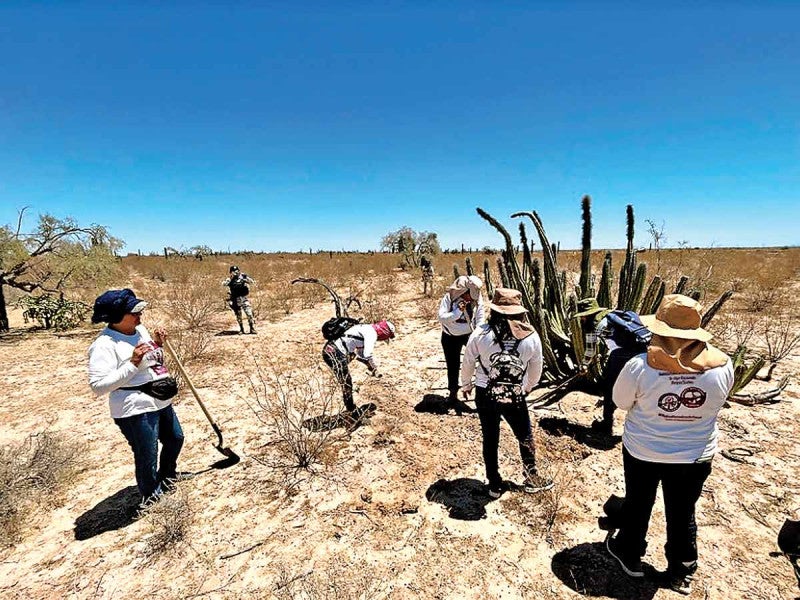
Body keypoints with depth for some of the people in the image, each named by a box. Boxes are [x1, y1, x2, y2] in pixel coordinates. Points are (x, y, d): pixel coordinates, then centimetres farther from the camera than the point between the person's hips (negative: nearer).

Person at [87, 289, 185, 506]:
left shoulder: (140, 329, 6)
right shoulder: (104, 344, -19)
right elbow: (98, 386, -24)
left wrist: (157, 345, 1)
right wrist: (132, 363, -29)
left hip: (162, 402, 9)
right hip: (136, 410, -9)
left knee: (176, 439, 26)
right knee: (147, 458, 3)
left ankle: (167, 477, 53)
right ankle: (152, 498, 30)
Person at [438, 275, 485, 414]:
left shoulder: (477, 298, -13)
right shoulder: (449, 297, -20)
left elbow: (480, 318, -8)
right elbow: (441, 317, -24)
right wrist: (458, 312, -35)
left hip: (469, 334, 2)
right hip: (450, 337, -2)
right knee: (453, 366, 6)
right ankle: (453, 395, 27)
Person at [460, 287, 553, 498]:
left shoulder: (481, 333, -13)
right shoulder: (531, 336, -9)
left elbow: (467, 364, -1)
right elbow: (536, 371, 4)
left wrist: (466, 385, 19)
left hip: (485, 395, 0)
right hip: (515, 397, 0)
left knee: (490, 439, 18)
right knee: (525, 437, 23)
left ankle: (495, 484, 32)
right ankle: (531, 478, 41)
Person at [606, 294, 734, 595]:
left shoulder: (640, 366, -27)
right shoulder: (723, 366, -17)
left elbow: (621, 401, -10)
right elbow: (717, 402, 2)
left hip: (643, 453, -2)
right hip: (696, 456, 2)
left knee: (637, 505, 21)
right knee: (682, 514, 23)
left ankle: (630, 556, 43)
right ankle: (682, 573, 43)